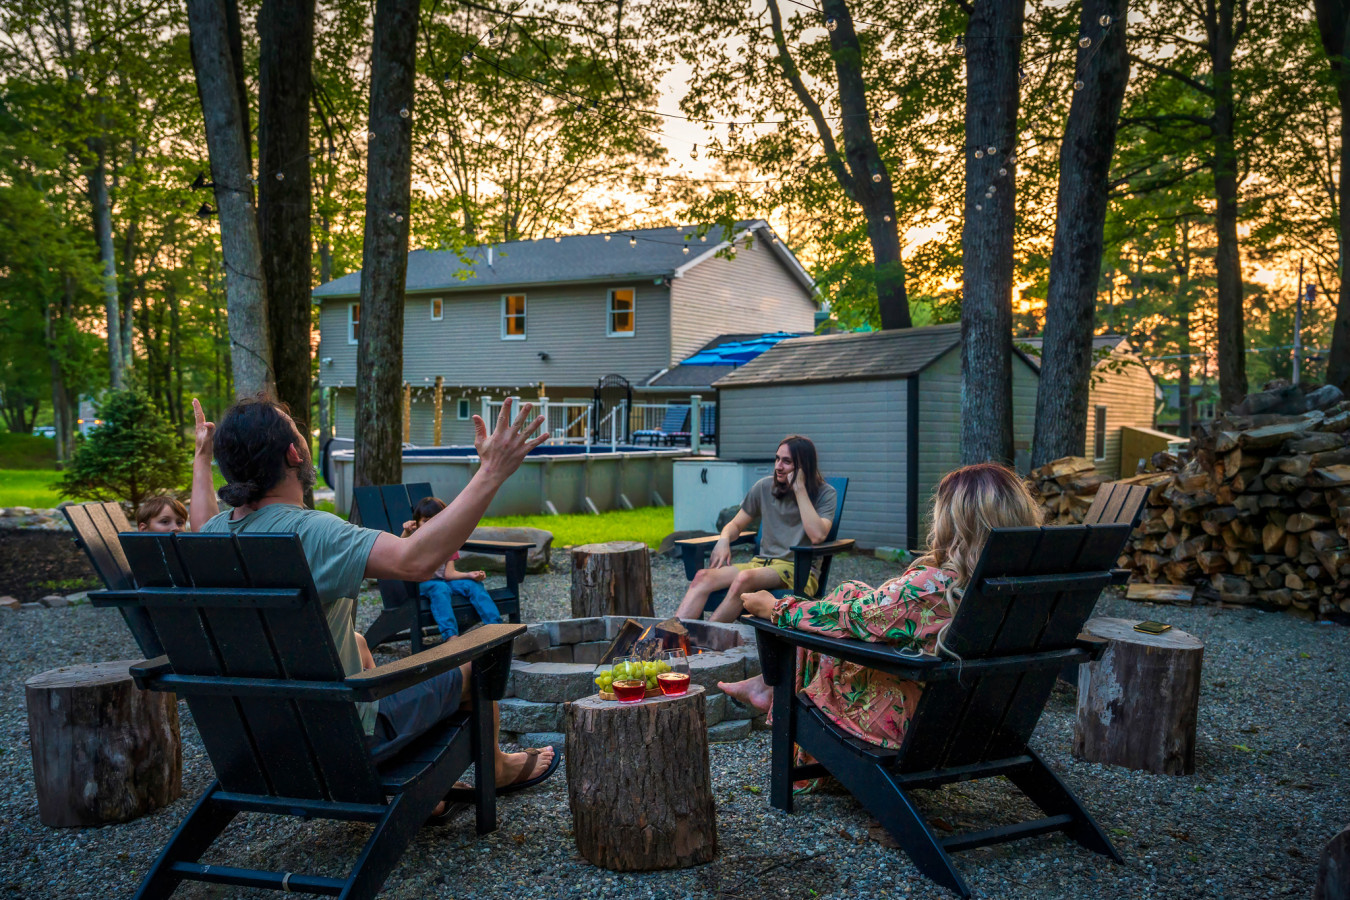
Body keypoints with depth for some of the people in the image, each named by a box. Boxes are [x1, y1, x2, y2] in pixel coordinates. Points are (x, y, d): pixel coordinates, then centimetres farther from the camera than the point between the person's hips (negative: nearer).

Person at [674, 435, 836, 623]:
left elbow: (817, 536, -19)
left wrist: (799, 489, -15)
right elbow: (736, 524, 18)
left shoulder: (825, 494, -1)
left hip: (801, 571, -5)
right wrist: (724, 539, -6)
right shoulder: (765, 486, 11)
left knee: (745, 578, -36)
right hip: (762, 563, 5)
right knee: (703, 577, -23)